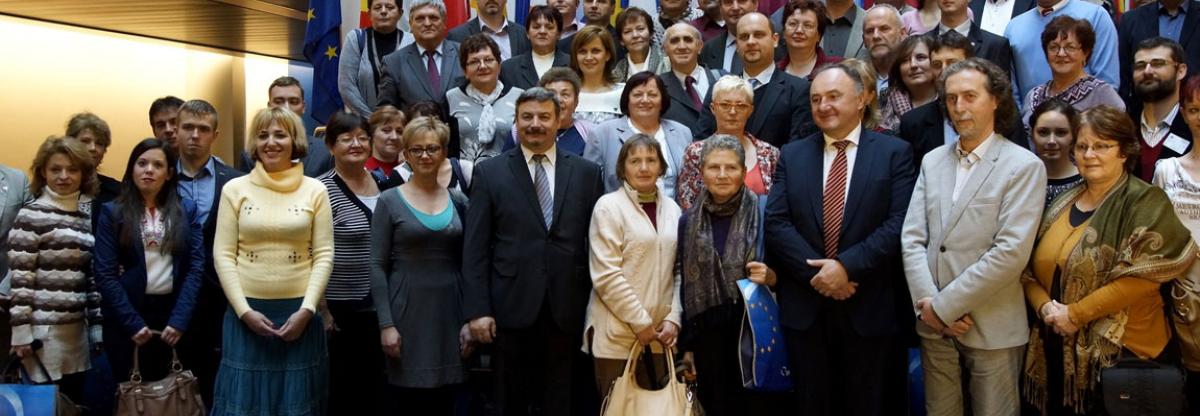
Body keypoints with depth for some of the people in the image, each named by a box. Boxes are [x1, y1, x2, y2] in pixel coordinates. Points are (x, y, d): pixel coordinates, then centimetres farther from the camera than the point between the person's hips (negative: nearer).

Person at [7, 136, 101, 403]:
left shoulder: (89, 214, 11)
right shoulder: (31, 215, -5)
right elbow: (19, 277, -9)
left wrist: (98, 326, 11)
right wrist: (21, 331, -13)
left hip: (78, 328, 5)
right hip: (44, 330, -5)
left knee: (75, 404, 9)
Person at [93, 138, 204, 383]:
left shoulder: (187, 211, 5)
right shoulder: (112, 212, 1)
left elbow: (195, 268, 0)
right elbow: (104, 274, -5)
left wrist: (179, 320, -10)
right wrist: (132, 323, -11)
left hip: (172, 311, 1)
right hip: (124, 314, -1)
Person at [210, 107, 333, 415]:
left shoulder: (315, 190, 2)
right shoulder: (235, 189, 2)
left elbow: (323, 255, 0)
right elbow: (223, 255, 0)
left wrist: (307, 310, -10)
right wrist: (244, 311, -9)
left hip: (299, 312, 0)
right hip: (247, 313, 0)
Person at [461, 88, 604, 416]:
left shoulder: (586, 172, 6)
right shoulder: (489, 172, 3)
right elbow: (475, 248, -1)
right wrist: (477, 310, -7)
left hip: (566, 310, 1)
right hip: (511, 308, -1)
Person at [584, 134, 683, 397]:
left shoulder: (671, 209, 12)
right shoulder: (608, 206, -5)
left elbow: (680, 271, 12)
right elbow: (606, 275, -11)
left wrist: (673, 319, 1)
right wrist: (641, 322, -11)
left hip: (660, 335, 5)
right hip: (617, 335, -4)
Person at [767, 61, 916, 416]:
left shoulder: (894, 152, 1)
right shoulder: (792, 155, 8)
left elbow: (900, 223, -10)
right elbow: (776, 223, -2)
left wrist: (847, 266, -18)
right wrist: (815, 273, -13)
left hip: (869, 307, -2)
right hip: (804, 306, 2)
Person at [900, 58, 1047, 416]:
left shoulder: (1024, 166, -6)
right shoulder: (933, 161, 9)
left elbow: (1011, 252, -16)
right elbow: (911, 238, 3)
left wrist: (944, 305, -15)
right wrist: (927, 303, -10)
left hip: (992, 328, -4)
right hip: (934, 325, 4)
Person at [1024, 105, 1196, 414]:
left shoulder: (1145, 202, -7)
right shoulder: (1062, 203, 11)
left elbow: (1142, 275, -18)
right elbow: (1030, 267, 9)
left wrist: (1076, 313, -16)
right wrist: (1045, 306, -10)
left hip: (1121, 351, -5)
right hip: (1058, 350, 5)